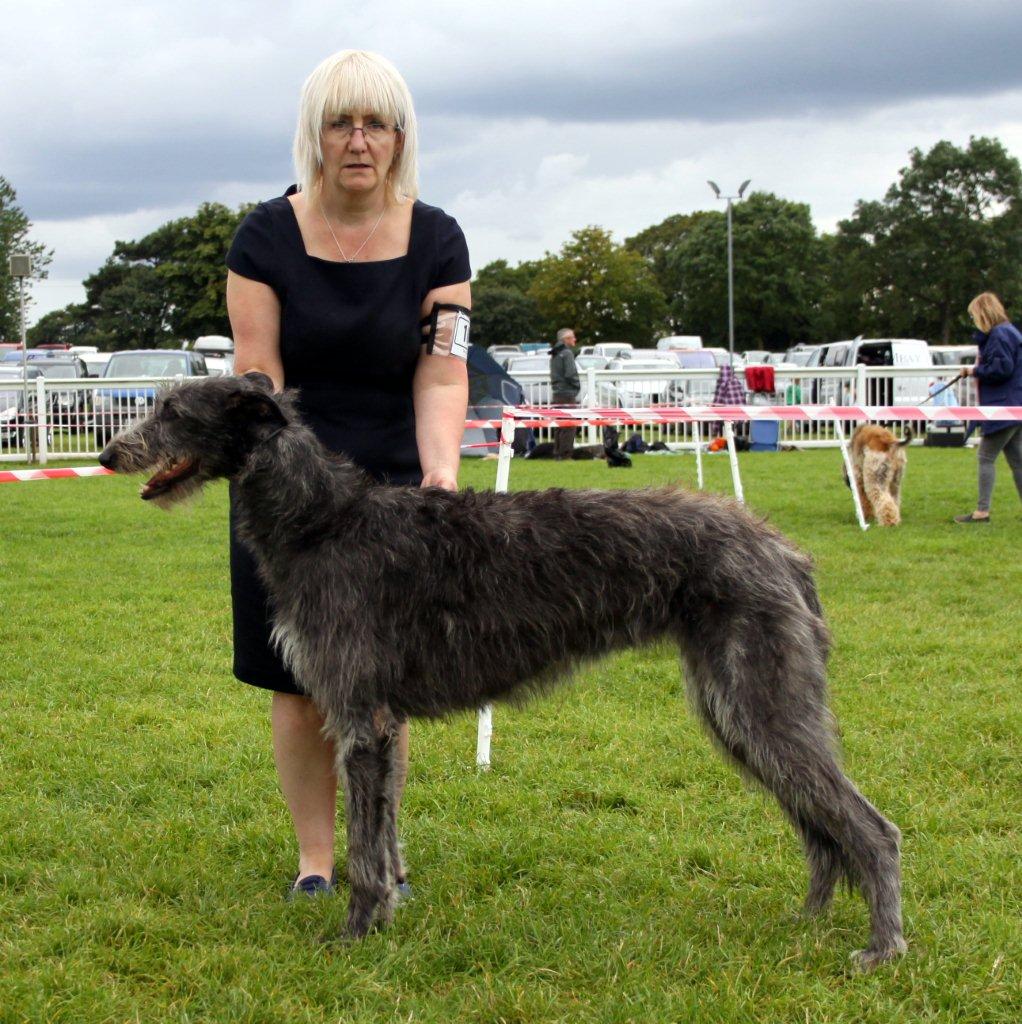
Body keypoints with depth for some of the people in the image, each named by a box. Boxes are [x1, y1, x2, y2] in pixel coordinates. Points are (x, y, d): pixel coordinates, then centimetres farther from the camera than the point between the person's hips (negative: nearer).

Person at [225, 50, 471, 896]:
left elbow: (441, 375, -11)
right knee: (302, 685, 3)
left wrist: (441, 469, -28)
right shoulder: (268, 237, -8)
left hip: (395, 490, 1)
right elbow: (257, 379, -11)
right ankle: (315, 857, 17)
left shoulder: (436, 240, -4)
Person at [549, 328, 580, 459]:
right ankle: (565, 453, -10)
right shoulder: (567, 353, -12)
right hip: (567, 394, -9)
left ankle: (557, 453, 13)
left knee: (559, 426, 12)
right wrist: (577, 386, -3)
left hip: (556, 394, 9)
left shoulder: (554, 354, 17)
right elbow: (570, 374, -19)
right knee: (569, 426, -8)